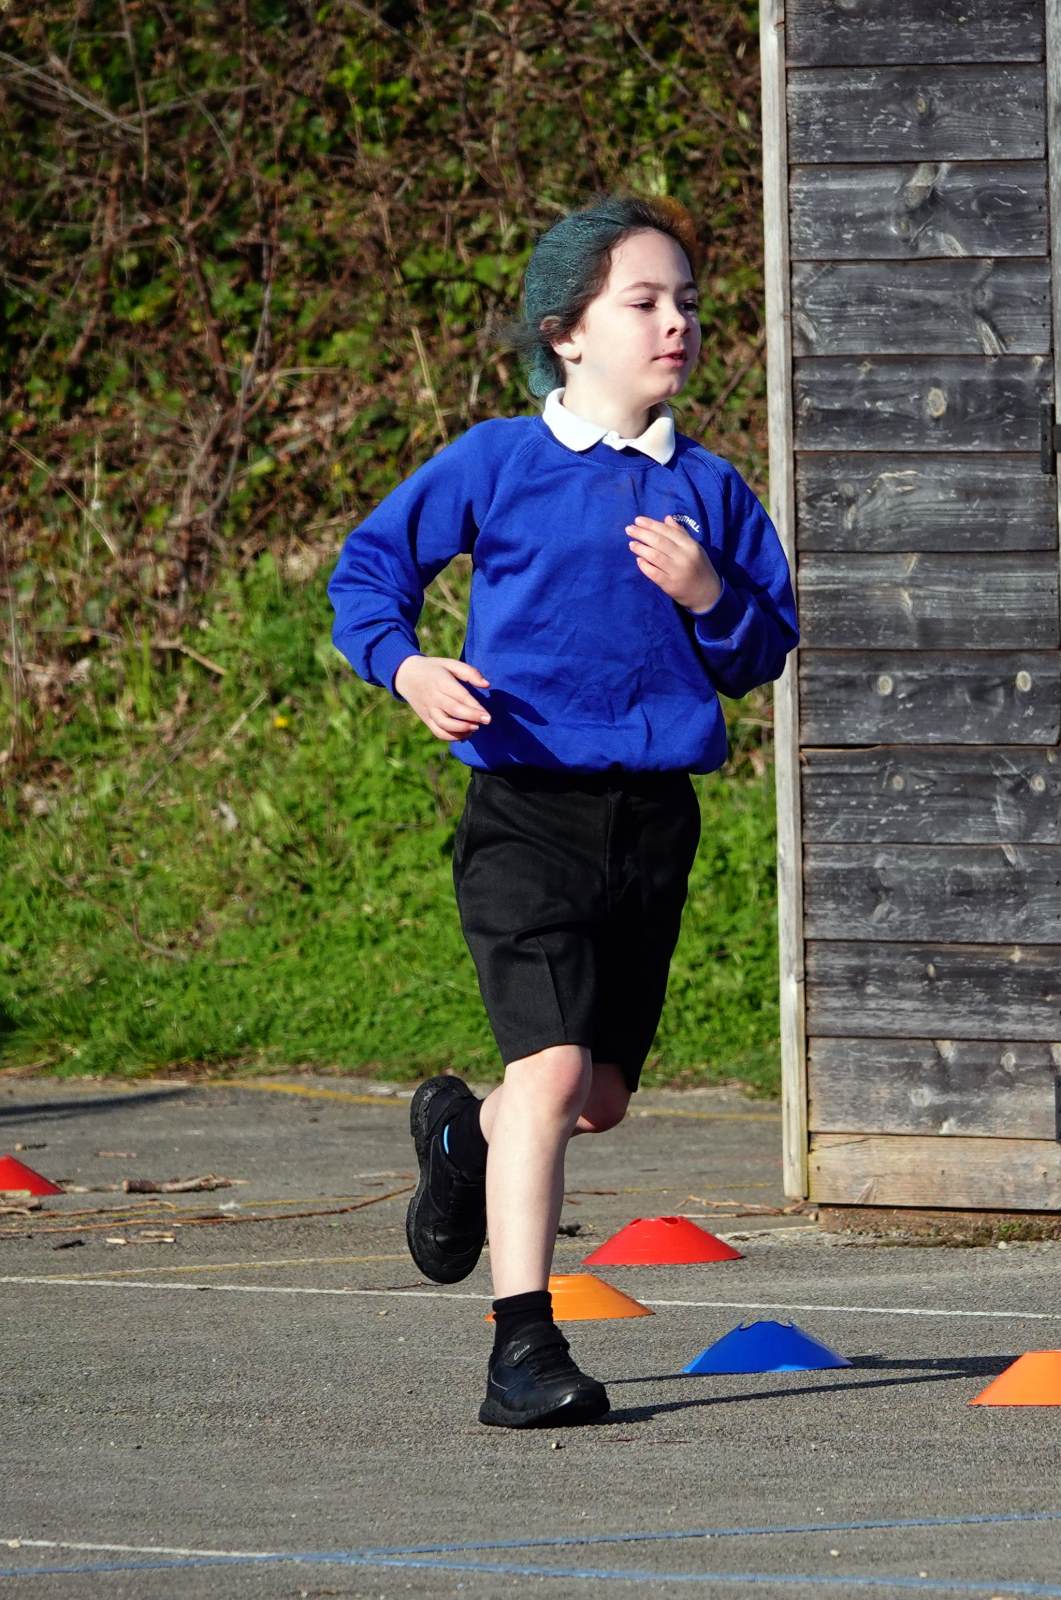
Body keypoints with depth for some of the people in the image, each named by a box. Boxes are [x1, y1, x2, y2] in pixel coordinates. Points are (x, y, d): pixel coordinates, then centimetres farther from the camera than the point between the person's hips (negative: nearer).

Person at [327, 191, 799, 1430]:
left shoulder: (708, 491, 8)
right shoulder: (497, 465, -2)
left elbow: (765, 652, 12)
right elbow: (367, 568, 6)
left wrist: (711, 598, -9)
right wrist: (406, 665, -12)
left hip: (654, 817, 4)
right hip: (526, 813, -4)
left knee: (602, 1093, 12)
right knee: (553, 1062, -18)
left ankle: (467, 1137, 47)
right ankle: (522, 1349, -16)